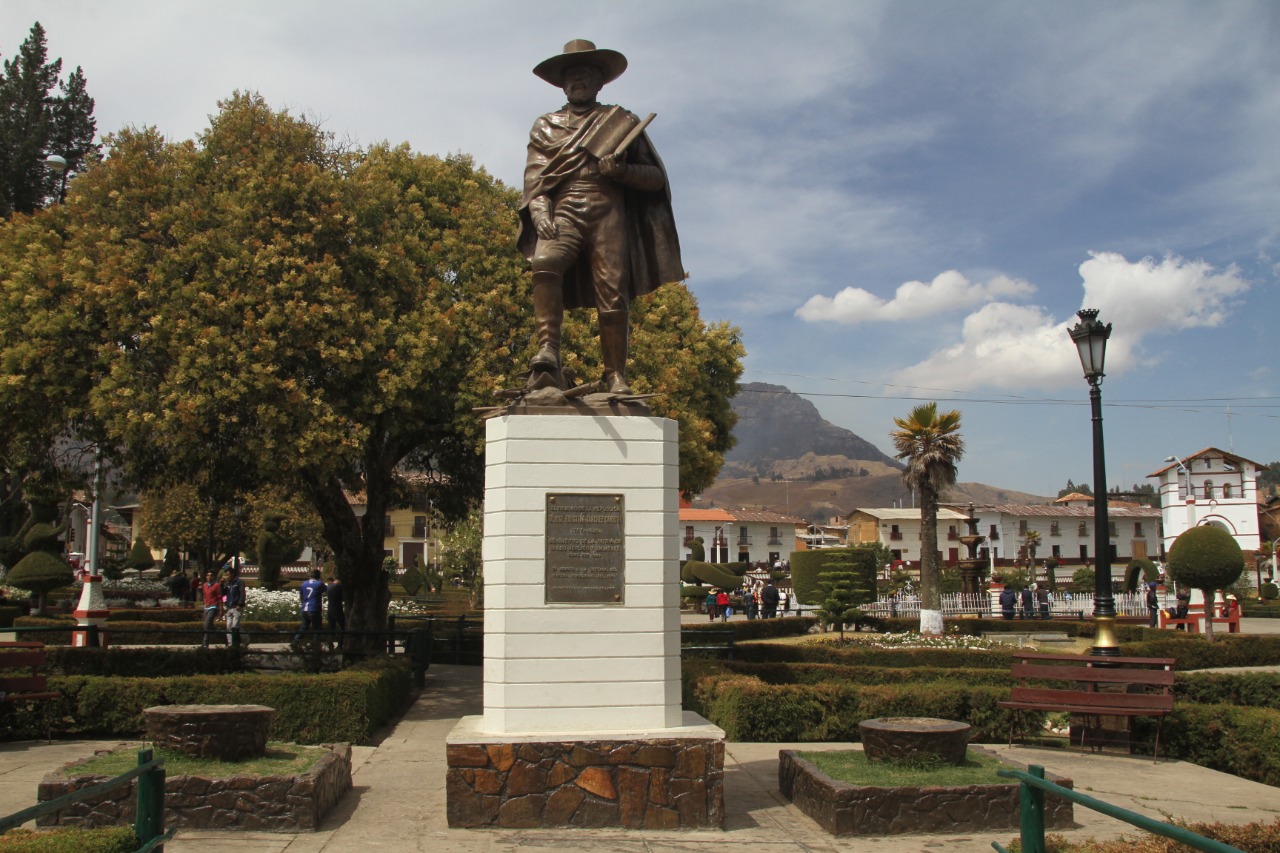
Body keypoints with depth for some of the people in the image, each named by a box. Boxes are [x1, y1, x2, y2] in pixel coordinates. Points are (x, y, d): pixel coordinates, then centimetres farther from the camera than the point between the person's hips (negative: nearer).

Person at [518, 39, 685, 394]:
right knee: (545, 263, -31)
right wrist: (540, 211, -10)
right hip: (562, 213, 0)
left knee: (613, 297, -11)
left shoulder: (623, 122, 22)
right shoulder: (545, 127, 26)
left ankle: (616, 377, -3)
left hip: (609, 214, 0)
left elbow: (656, 177, 16)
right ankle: (547, 356, -36)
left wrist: (623, 170, -5)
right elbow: (533, 177, 12)